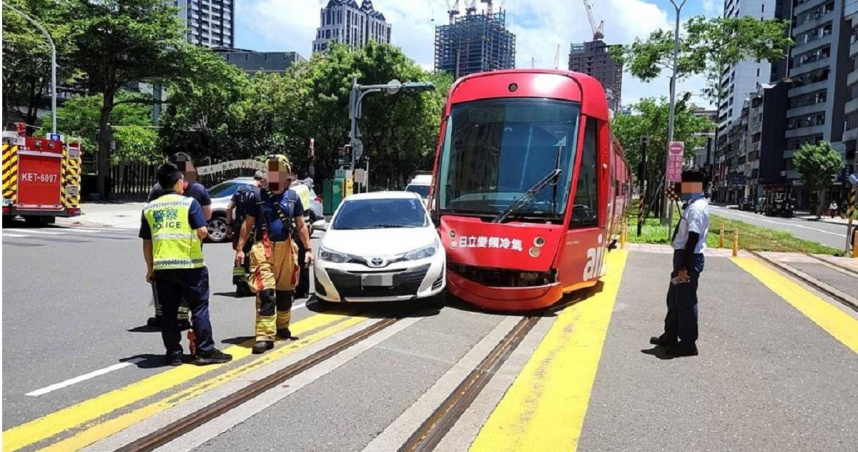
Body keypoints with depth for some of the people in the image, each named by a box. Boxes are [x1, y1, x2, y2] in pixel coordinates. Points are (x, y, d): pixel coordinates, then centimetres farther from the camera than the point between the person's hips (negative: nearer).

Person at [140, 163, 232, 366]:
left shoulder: (149, 208, 9)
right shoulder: (189, 203, -4)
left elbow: (146, 243, 11)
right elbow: (203, 231, -13)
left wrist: (150, 269, 18)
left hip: (162, 267, 4)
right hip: (189, 265, -4)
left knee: (168, 312, 11)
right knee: (199, 309, 5)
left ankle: (173, 353, 15)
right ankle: (205, 351, 7)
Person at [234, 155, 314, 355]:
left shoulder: (293, 197, 7)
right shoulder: (259, 196, 3)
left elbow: (301, 226, 11)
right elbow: (248, 224, 6)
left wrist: (308, 249, 6)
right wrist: (240, 248, 0)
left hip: (285, 248, 3)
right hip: (263, 248, -2)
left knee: (285, 290, 13)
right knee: (265, 292, -11)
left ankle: (282, 327, 32)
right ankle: (265, 336, -11)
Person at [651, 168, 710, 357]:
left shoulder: (697, 207, -19)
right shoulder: (694, 204, 13)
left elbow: (693, 238, -23)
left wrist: (684, 267, -24)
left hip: (689, 258, -10)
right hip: (684, 256, 10)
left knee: (685, 301, -1)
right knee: (674, 298, 19)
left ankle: (688, 343, 10)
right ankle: (670, 336, 32)